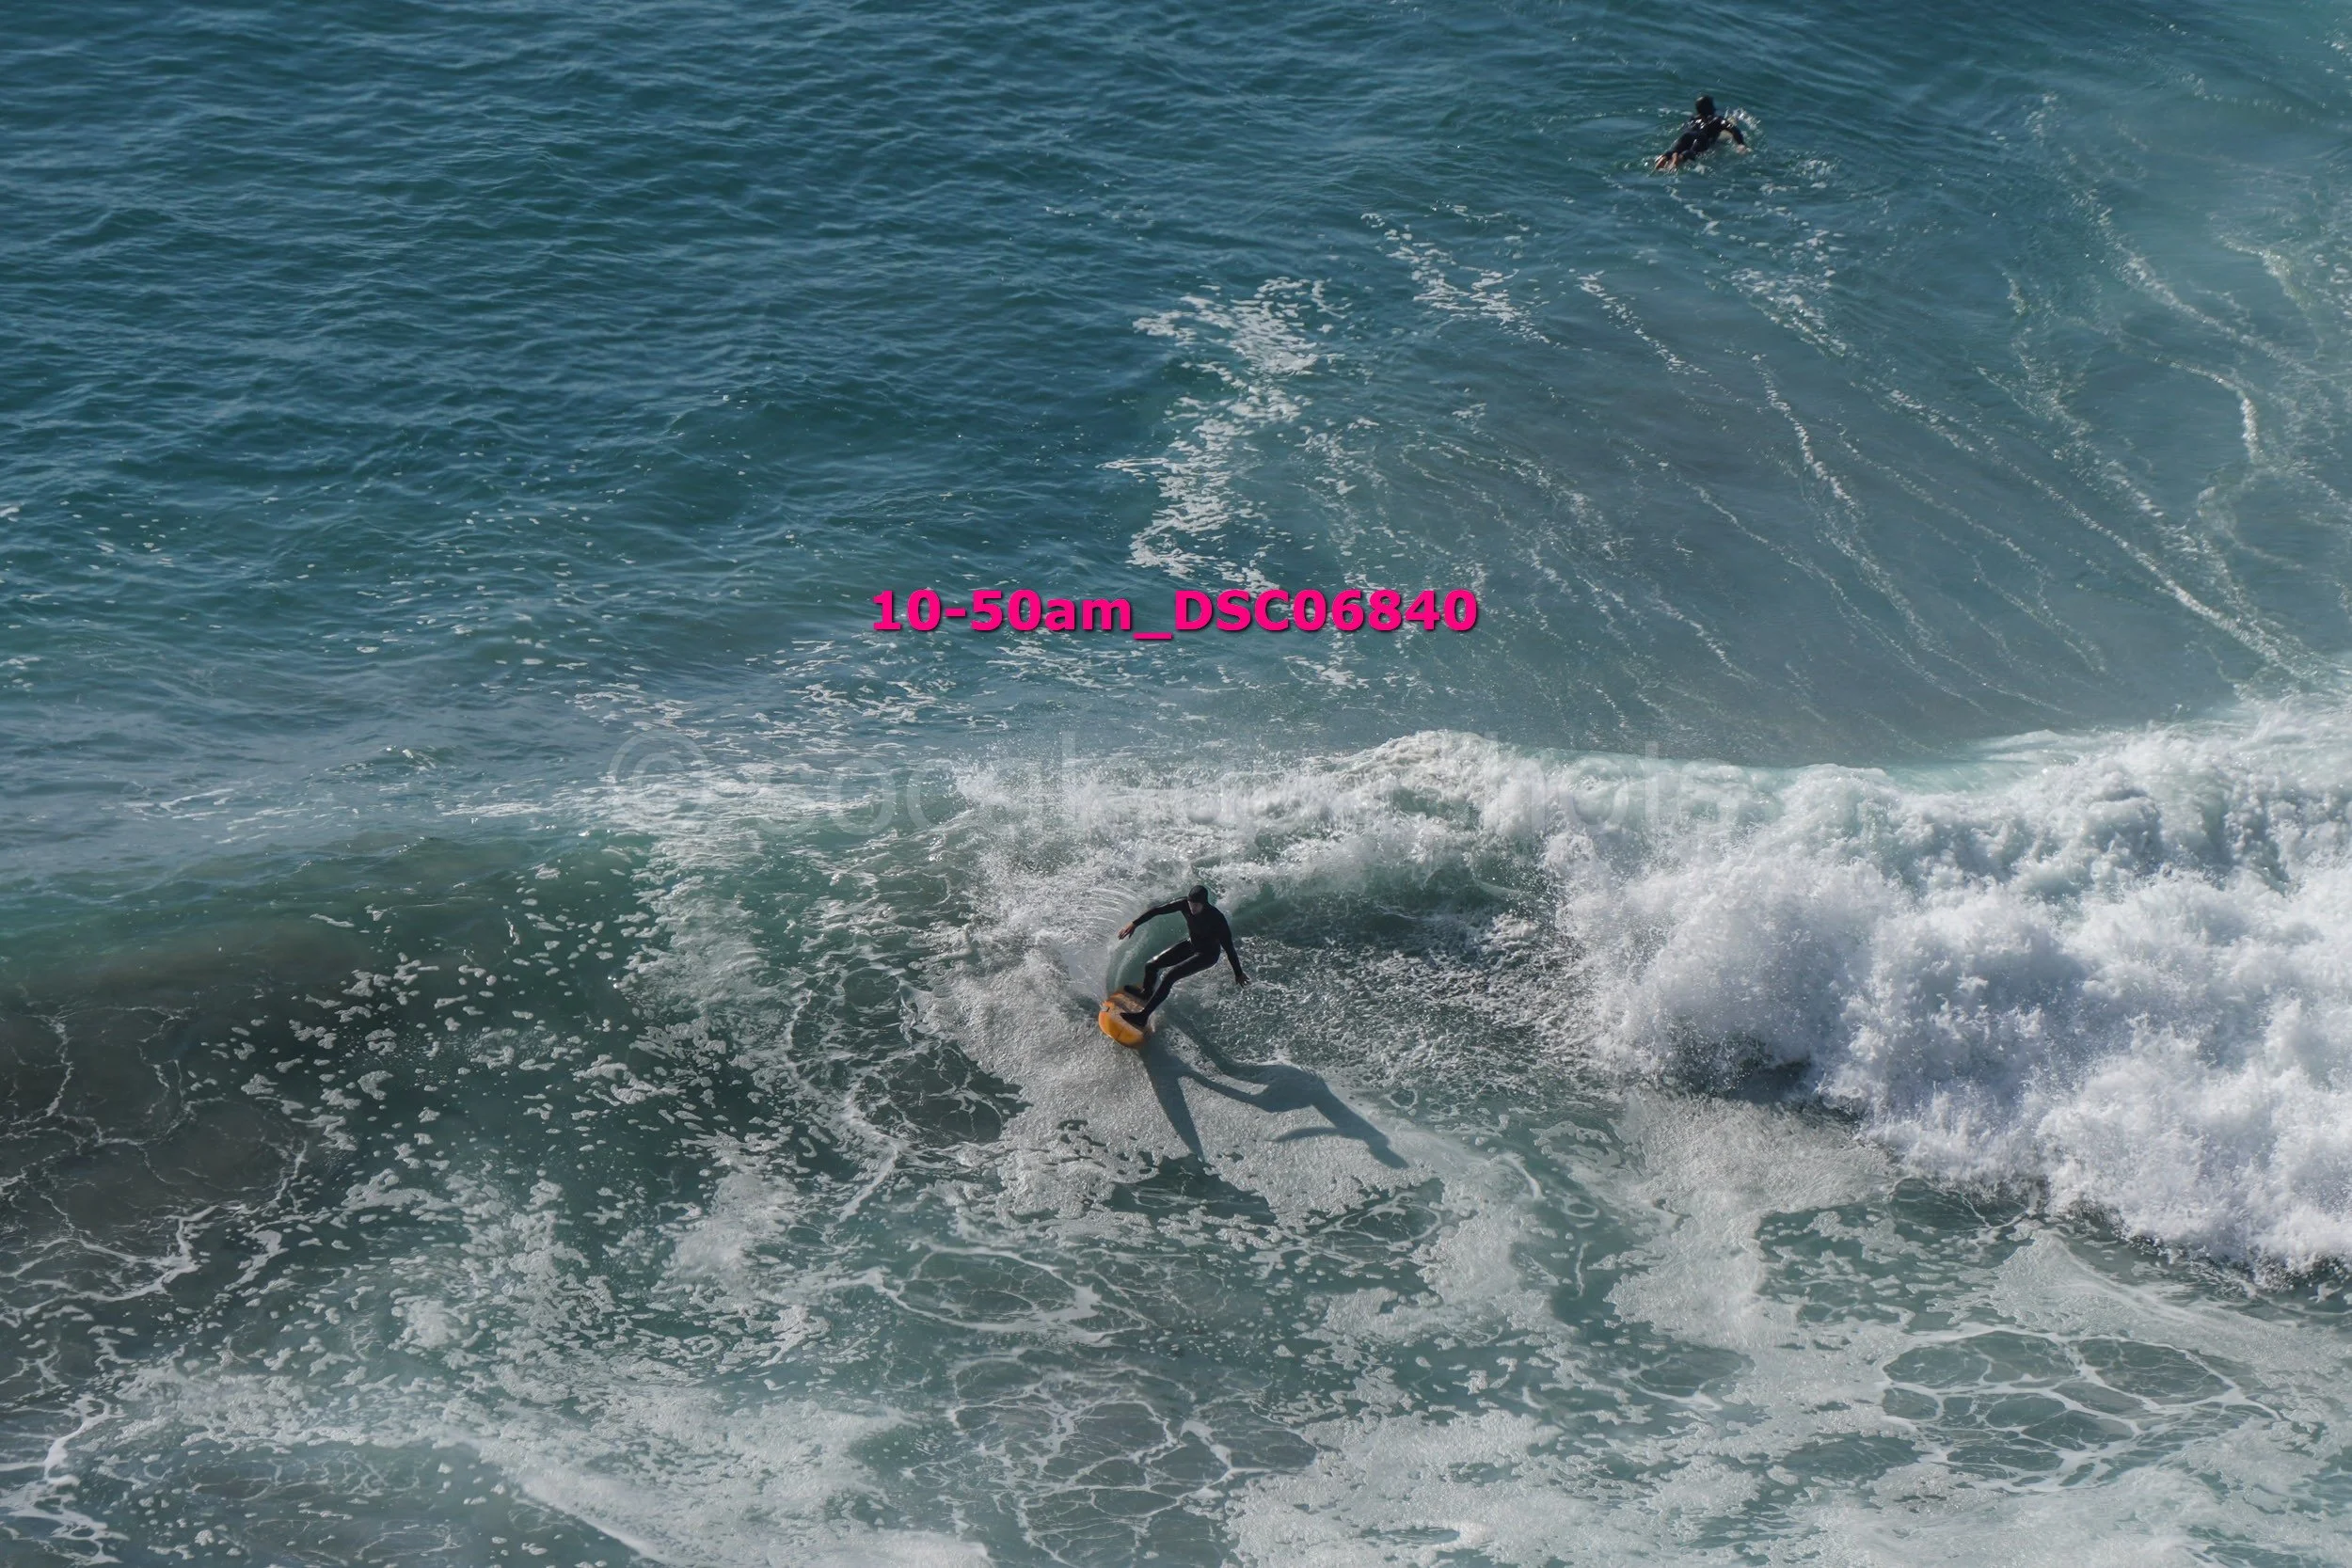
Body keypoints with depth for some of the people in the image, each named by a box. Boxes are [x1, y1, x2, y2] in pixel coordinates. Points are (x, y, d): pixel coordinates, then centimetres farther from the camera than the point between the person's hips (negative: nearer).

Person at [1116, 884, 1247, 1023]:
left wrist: (1238, 973, -20)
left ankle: (1143, 1017, -18)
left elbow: (1228, 947, -26)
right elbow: (1157, 910, -14)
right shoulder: (1185, 904, -21)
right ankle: (1147, 993, 39)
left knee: (1169, 976, -22)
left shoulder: (1216, 919, -34)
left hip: (1207, 955, -6)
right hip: (1190, 945, 6)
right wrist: (1134, 924, -21)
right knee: (1151, 966, 4)